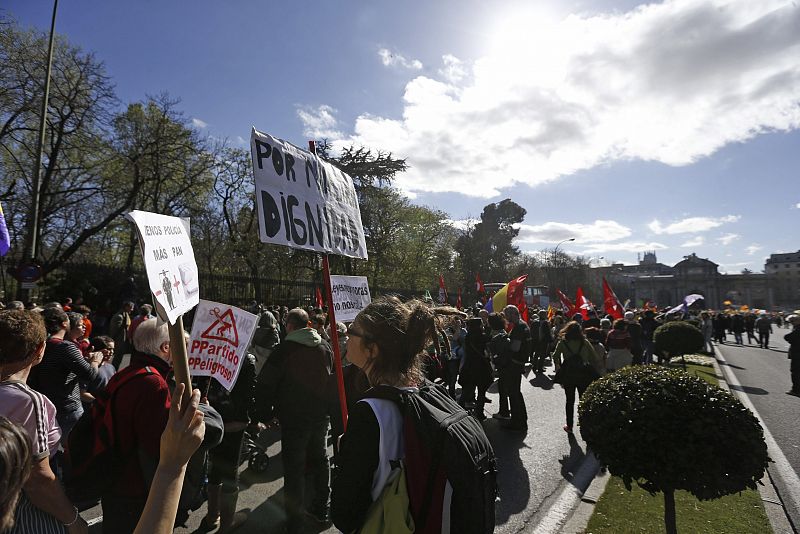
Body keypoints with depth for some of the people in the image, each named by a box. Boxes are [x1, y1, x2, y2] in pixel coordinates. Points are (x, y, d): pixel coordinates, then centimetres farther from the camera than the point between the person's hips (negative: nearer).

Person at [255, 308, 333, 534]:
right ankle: (321, 509, 33)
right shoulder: (324, 346, 1)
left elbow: (265, 384, -14)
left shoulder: (285, 348, -14)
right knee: (319, 459, 19)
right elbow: (333, 377, 12)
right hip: (321, 415, 5)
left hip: (294, 417, -5)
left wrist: (265, 414, -2)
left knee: (294, 467, 5)